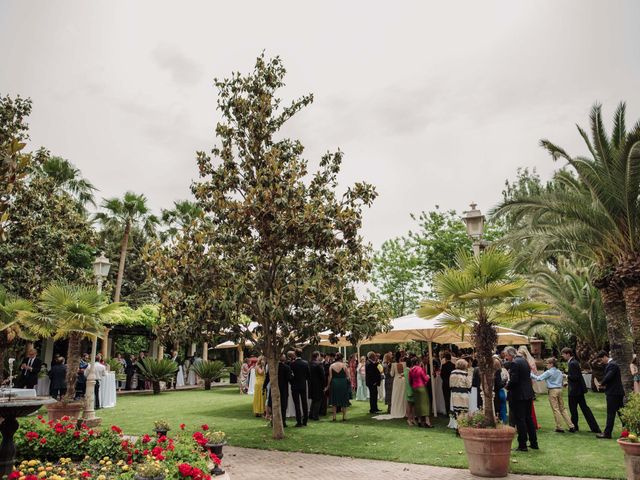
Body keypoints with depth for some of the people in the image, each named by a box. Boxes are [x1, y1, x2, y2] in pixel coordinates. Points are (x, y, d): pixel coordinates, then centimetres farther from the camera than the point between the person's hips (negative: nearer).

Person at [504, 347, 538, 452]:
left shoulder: (514, 363, -17)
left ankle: (522, 445, 4)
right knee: (528, 418, 17)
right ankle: (534, 443, 24)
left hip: (519, 395, -9)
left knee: (520, 419, -1)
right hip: (528, 393, 9)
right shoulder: (524, 361, 10)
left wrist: (508, 387, -5)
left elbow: (514, 380, -23)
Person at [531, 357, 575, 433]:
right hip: (559, 390, 7)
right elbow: (562, 379, 18)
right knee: (562, 408, 12)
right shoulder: (559, 372, 11)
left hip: (552, 391, -7)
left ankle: (559, 427, 5)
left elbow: (538, 378, -15)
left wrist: (531, 374, -8)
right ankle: (571, 426, 10)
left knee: (555, 409, 0)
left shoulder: (548, 372, -11)